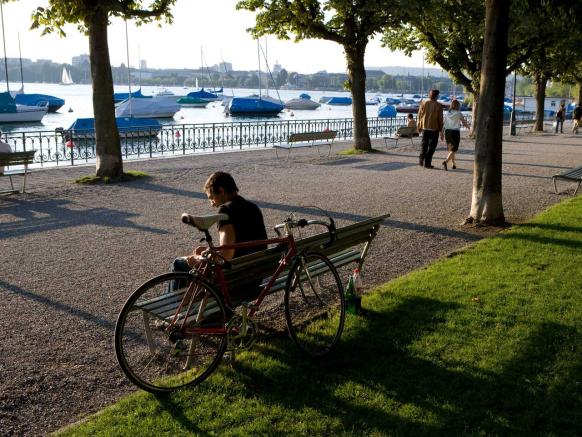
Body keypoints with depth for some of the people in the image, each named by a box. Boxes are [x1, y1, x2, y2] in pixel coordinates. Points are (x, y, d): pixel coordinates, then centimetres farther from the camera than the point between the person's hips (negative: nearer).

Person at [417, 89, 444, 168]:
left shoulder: (424, 103, 0)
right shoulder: (439, 106, -8)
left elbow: (419, 115, 3)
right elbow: (440, 119, -6)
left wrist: (419, 126, 14)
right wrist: (441, 131, 0)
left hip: (425, 127, 3)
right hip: (434, 128, -3)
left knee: (424, 144, 17)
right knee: (432, 145, 4)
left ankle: (421, 160, 17)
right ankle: (427, 163, 1)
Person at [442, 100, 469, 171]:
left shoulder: (446, 113, 4)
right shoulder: (459, 114, -6)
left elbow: (443, 123, 3)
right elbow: (464, 124, -1)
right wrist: (468, 127, 21)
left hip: (447, 132, 5)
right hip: (455, 132, -5)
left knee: (451, 149, 18)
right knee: (453, 150, -4)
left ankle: (454, 164, 25)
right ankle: (445, 161, -26)